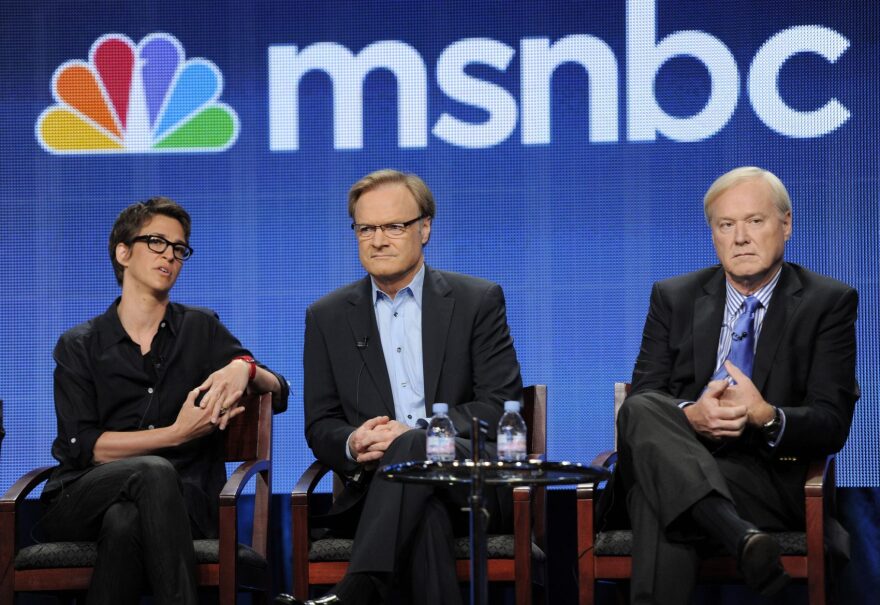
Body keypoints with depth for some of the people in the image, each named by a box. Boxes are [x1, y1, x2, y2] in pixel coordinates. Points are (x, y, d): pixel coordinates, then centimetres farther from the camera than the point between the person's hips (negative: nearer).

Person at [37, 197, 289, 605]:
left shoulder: (200, 330, 17)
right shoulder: (78, 346, 11)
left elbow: (278, 396, 14)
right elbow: (81, 447, -1)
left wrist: (244, 368, -10)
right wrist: (178, 433, -11)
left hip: (180, 500, 0)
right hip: (81, 501, 0)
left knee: (124, 523, -36)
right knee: (155, 472, -35)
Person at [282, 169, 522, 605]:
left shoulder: (479, 301, 8)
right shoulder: (327, 318, 14)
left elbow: (502, 404, 0)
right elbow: (320, 427, 12)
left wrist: (415, 434, -16)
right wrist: (353, 443, -14)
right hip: (375, 487, 1)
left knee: (411, 448, -37)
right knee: (425, 516, -37)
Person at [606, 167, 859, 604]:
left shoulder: (829, 303, 7)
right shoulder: (673, 298, 15)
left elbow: (832, 424, -2)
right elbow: (641, 395, 5)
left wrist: (767, 417, -25)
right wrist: (690, 415, -20)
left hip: (771, 476, -3)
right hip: (674, 457, 3)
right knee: (642, 411, -35)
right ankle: (741, 535, -54)